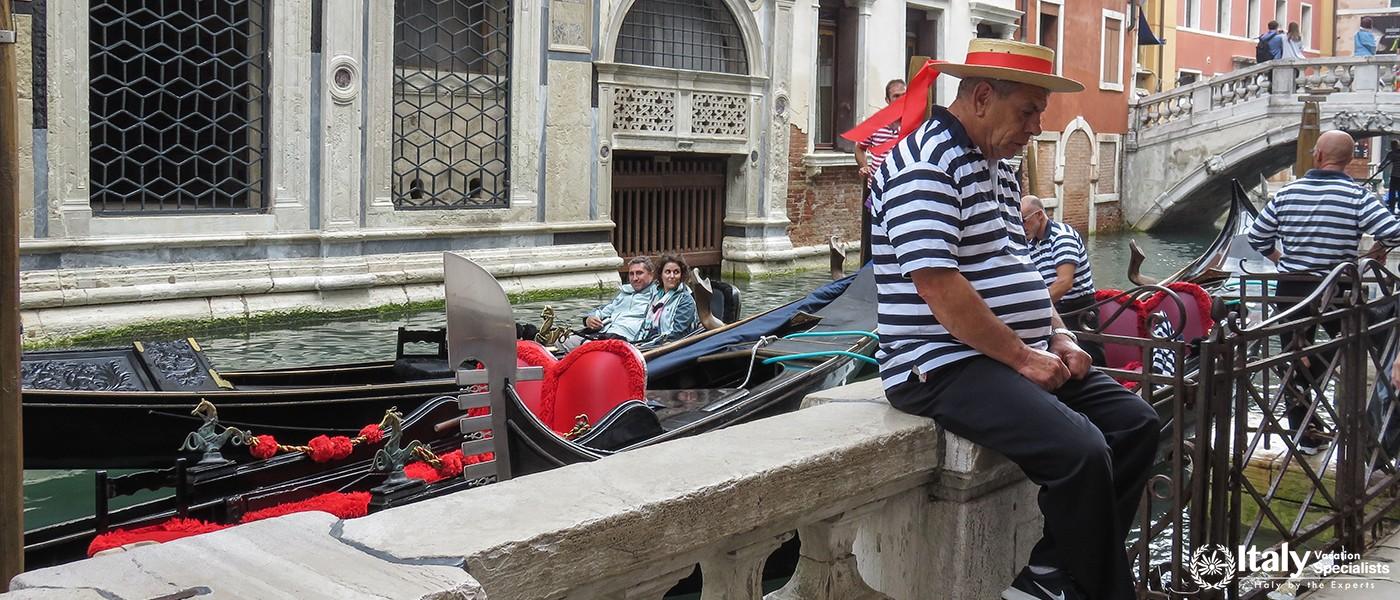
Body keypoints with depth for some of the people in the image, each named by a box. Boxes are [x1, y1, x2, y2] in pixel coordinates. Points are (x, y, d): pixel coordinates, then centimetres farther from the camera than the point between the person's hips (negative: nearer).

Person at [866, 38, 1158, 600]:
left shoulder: (998, 168, 17)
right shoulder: (924, 166, -16)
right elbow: (939, 287, -24)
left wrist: (1058, 336, 6)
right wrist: (1022, 357, -18)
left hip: (1022, 356, 11)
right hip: (946, 366, -11)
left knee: (1136, 422, 5)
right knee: (1080, 451, -26)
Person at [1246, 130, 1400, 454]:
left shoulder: (1287, 193, -1)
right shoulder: (1357, 196, -10)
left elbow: (1257, 236, 6)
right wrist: (1370, 254, 1)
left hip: (1290, 289, 3)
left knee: (1294, 361, 11)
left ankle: (1305, 435, 15)